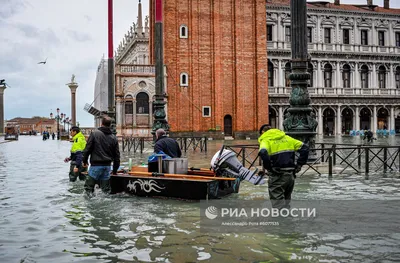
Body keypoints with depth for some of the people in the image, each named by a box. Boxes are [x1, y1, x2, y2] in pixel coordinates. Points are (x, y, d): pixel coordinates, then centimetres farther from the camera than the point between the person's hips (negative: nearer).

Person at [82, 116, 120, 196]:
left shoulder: (94, 134, -5)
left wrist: (84, 161, 9)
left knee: (89, 187, 1)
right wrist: (115, 170, 20)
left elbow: (87, 149, -6)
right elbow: (117, 155, 11)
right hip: (107, 166, 4)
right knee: (106, 189, 11)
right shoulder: (114, 138, 8)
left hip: (96, 165, -4)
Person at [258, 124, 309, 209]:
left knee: (277, 200, 0)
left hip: (277, 175, -6)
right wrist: (299, 164, 10)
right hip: (290, 174, 6)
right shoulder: (286, 138, 16)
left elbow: (263, 153, -25)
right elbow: (304, 147, 11)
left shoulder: (265, 140, -1)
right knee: (286, 198, 20)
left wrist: (268, 167, -13)